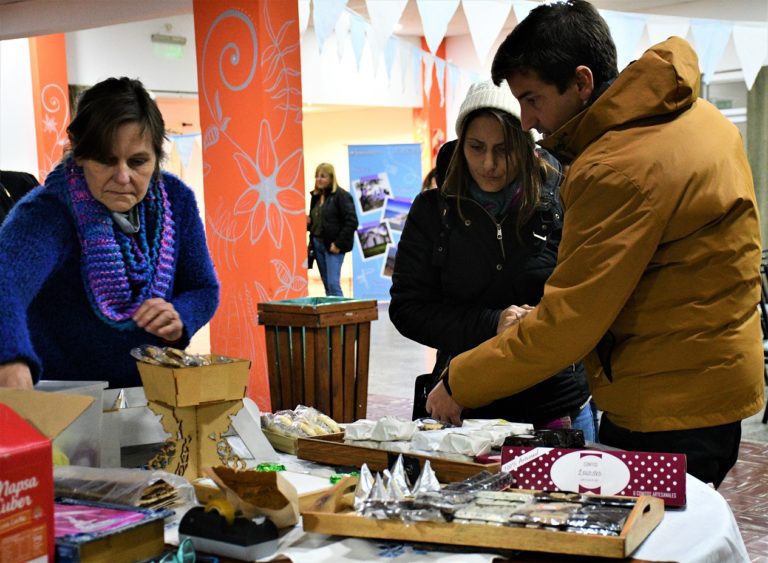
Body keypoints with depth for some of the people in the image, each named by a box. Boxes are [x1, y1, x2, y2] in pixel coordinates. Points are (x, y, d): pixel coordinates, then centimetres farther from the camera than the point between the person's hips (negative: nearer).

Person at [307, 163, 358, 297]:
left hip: (333, 246, -7)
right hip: (317, 244, 7)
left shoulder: (341, 195, -8)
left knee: (333, 284, -13)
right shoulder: (316, 196, 15)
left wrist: (339, 244, -18)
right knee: (327, 284, 10)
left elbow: (352, 221, -15)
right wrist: (308, 222, 2)